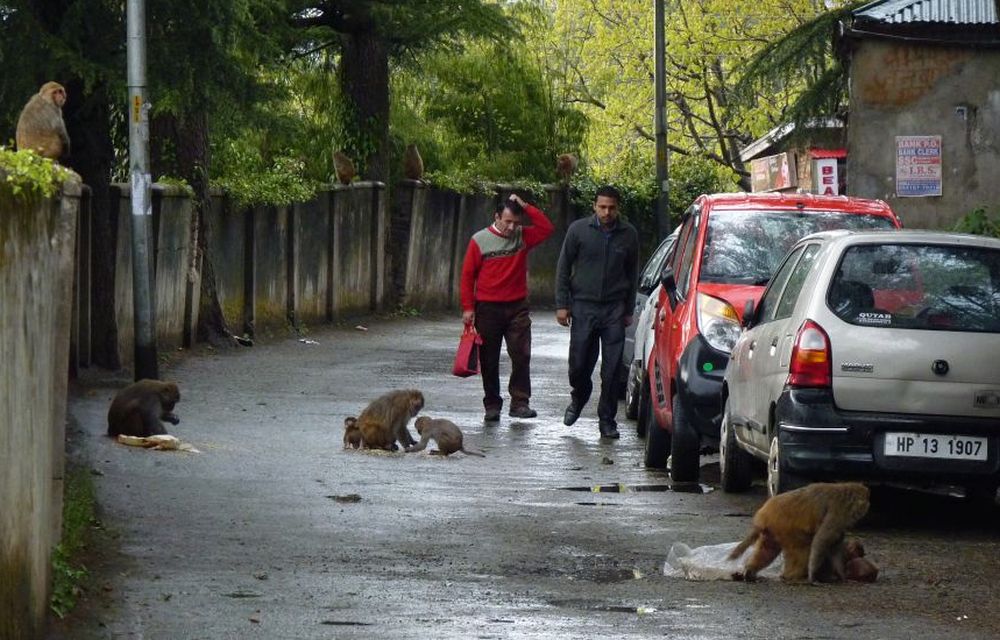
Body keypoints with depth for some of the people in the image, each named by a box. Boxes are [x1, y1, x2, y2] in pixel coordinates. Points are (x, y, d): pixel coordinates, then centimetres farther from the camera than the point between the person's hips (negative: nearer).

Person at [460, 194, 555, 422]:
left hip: (517, 308, 1)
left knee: (521, 356, -8)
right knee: (489, 361, 4)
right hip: (488, 308, -1)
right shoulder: (480, 240, -3)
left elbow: (546, 228, -7)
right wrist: (468, 307, -7)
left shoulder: (523, 237, 5)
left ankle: (520, 402, -6)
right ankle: (492, 405, 11)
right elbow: (468, 275, -2)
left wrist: (525, 206, -10)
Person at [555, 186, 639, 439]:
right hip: (583, 306, 0)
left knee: (612, 368, -3)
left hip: (614, 310, 0)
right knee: (579, 363, 1)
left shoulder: (628, 235, 4)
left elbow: (632, 273, 14)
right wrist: (562, 304, 0)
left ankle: (607, 420, 5)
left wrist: (629, 310, 11)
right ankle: (578, 399, 32)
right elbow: (563, 268, 5)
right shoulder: (579, 230, 0)